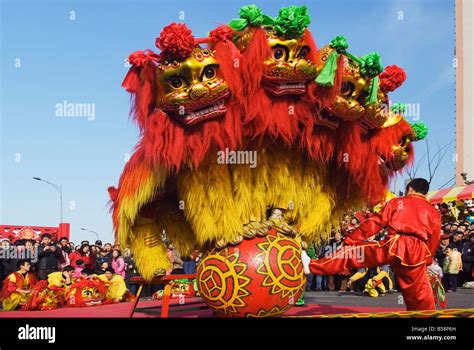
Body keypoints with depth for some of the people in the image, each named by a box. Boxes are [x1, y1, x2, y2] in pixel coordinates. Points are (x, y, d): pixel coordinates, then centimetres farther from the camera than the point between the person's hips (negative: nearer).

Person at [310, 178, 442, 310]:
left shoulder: (396, 202, 16)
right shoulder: (434, 211, 22)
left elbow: (374, 223, 10)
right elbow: (434, 240, 21)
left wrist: (349, 240, 11)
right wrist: (426, 260, 33)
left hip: (394, 245, -2)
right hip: (417, 254, 3)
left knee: (351, 253, 3)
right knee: (421, 297, 13)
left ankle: (311, 266, -1)